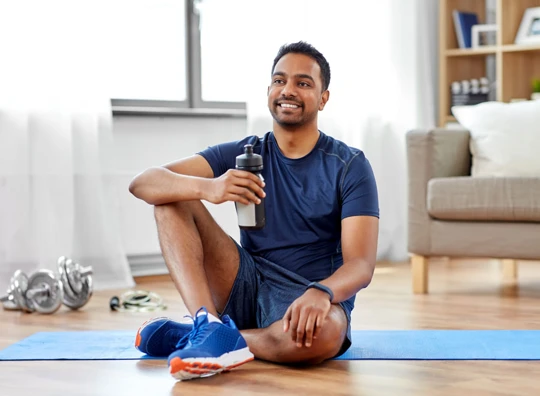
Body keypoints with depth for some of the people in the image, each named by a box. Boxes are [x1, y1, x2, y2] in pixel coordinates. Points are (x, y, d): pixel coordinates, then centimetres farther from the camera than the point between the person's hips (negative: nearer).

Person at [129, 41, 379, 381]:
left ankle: (196, 337, -17)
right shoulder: (242, 154, 3)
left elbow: (361, 264, -16)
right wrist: (207, 188, -32)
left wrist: (320, 293, -40)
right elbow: (143, 183, -10)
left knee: (324, 332, -40)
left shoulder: (350, 166, -4)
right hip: (246, 289, 3)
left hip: (310, 300, -3)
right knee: (172, 197, -11)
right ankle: (210, 325, -32)